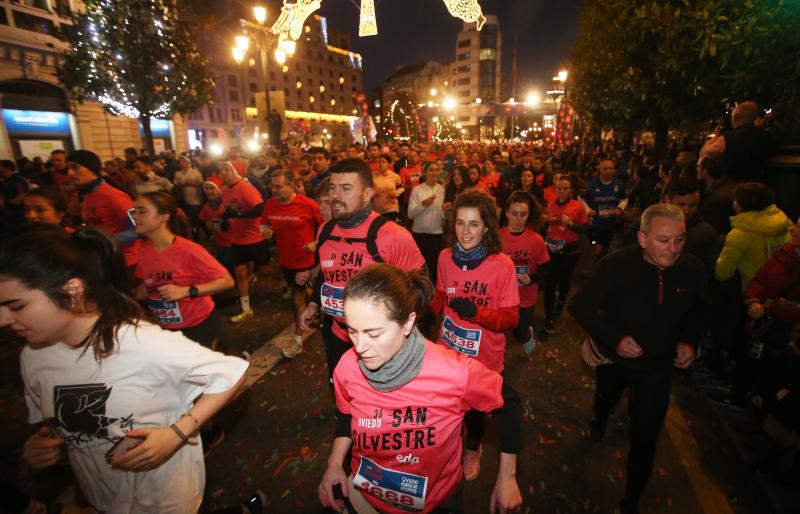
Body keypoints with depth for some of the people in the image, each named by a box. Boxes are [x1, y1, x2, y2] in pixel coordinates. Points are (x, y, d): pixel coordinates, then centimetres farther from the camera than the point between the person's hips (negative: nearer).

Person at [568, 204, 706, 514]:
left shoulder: (692, 269, -17)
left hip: (657, 364, 2)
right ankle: (599, 421, 68)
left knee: (645, 436, 5)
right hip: (613, 357, -1)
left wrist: (689, 341, -13)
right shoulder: (616, 265, -29)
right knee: (607, 398, 30)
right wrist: (615, 338, -31)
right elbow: (580, 306, -22)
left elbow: (695, 313, 3)